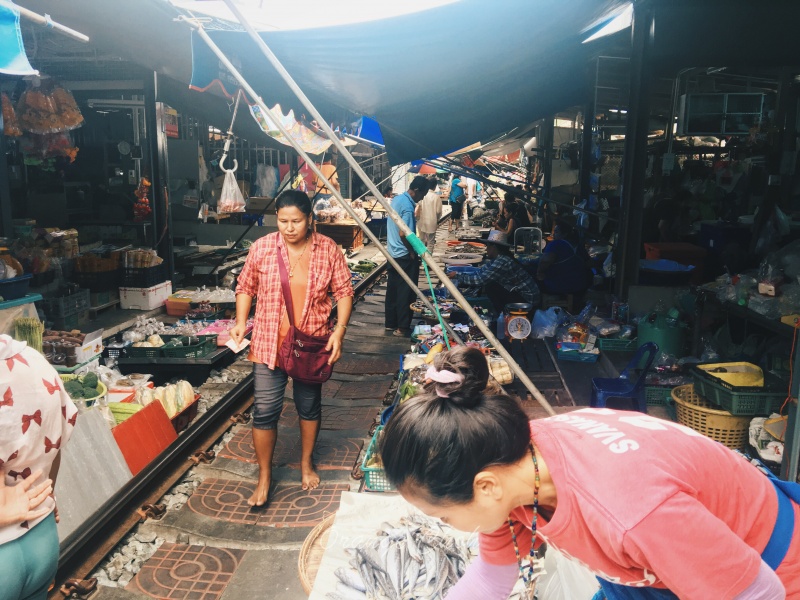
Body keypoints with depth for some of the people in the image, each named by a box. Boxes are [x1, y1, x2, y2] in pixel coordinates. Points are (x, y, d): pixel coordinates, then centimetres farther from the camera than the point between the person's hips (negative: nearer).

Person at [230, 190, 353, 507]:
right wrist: (241, 322, -8)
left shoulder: (328, 249, -7)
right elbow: (245, 287, 5)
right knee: (265, 411, 3)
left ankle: (306, 464, 40)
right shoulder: (261, 248, -7)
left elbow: (344, 291, -2)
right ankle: (264, 476, 24)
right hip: (269, 345, 0)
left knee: (309, 406, 16)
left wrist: (339, 330, -13)